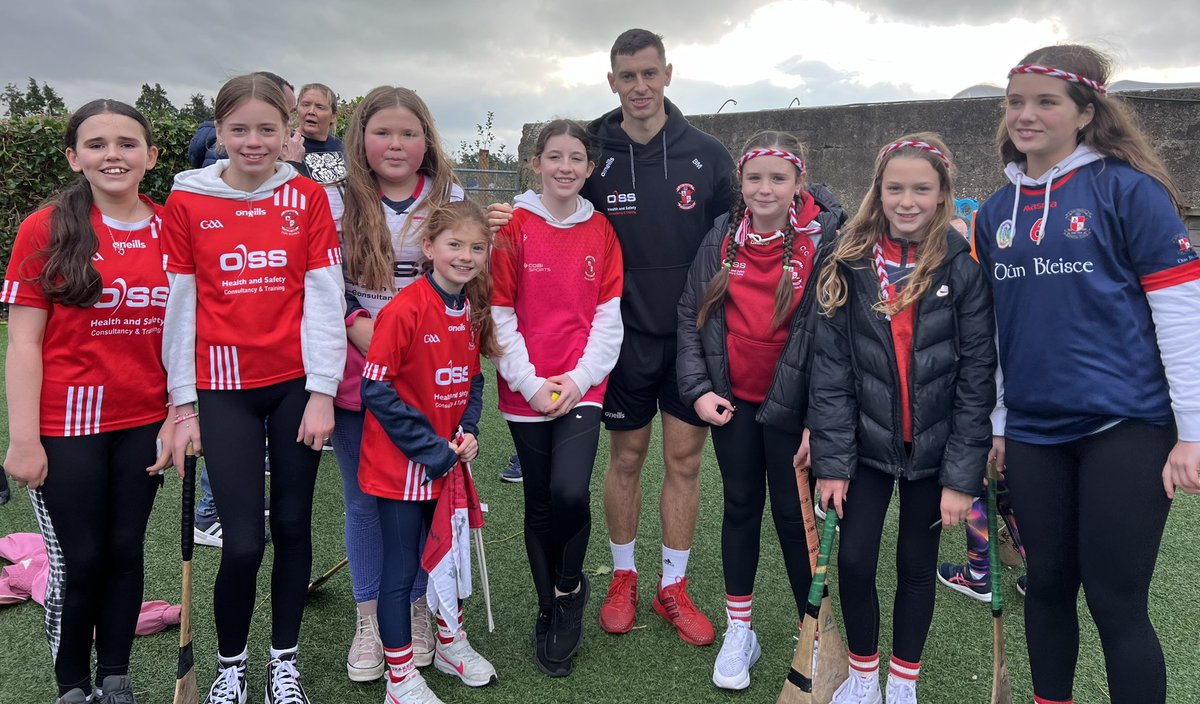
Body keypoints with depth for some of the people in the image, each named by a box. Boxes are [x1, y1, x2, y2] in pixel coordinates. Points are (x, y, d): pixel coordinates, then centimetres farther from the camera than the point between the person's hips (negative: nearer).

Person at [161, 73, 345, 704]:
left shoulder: (308, 198, 2)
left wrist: (322, 391, -5)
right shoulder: (186, 202, 2)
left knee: (293, 525, 8)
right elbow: (178, 305, 2)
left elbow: (324, 297, -1)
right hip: (226, 389, -1)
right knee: (243, 540, -4)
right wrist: (182, 405, 1)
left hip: (297, 384, 1)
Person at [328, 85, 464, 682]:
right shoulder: (338, 201, 4)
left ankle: (416, 611, 26)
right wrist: (363, 330, -14)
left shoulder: (449, 199, 6)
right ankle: (369, 621, 26)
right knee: (364, 500, 10)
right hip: (357, 375, 0)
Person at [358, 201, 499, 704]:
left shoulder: (473, 309, 2)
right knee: (401, 567, 5)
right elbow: (376, 389, -19)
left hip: (448, 460, 7)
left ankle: (450, 644, 43)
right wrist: (431, 448, -16)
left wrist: (467, 431, -4)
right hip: (401, 464, -7)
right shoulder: (405, 309, -19)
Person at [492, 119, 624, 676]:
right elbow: (499, 314, -3)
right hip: (526, 390, 0)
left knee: (570, 492, -18)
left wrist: (579, 378, -9)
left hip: (583, 386, 0)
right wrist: (531, 382, -10)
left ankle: (569, 589, 12)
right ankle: (549, 612, 29)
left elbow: (608, 316, 3)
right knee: (539, 504, 9)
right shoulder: (514, 228, -2)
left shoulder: (601, 232, 4)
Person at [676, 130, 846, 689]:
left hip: (791, 405, -4)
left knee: (793, 514, 5)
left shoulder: (826, 241, -10)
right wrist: (698, 388, -4)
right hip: (731, 400, 4)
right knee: (741, 507, 14)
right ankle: (739, 632, 28)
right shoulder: (721, 239, 2)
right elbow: (691, 317, 6)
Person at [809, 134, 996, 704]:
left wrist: (962, 475, -10)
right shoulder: (849, 265, -5)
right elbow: (830, 368, -6)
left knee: (917, 567, 12)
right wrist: (832, 460, -9)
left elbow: (977, 379, -8)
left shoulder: (964, 268, -8)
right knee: (854, 561, 3)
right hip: (865, 443, 1)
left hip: (933, 449, -1)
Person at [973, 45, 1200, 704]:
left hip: (1126, 427, -4)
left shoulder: (1128, 188, -6)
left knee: (1116, 602, 1)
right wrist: (996, 424, 12)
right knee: (1048, 585, 14)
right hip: (1034, 433, 5)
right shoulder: (996, 212, 9)